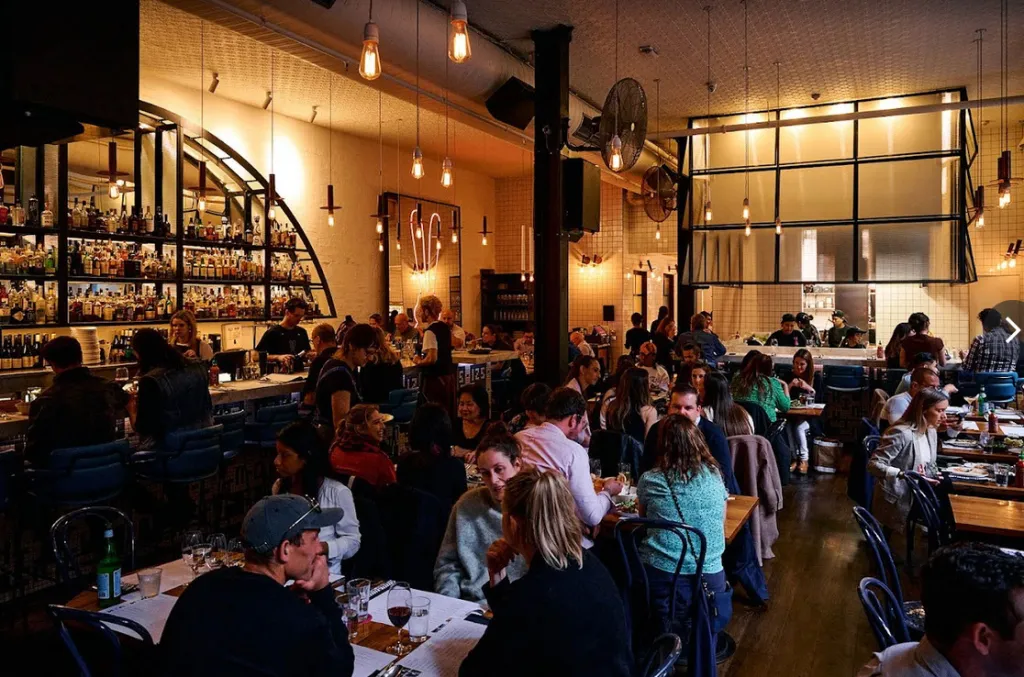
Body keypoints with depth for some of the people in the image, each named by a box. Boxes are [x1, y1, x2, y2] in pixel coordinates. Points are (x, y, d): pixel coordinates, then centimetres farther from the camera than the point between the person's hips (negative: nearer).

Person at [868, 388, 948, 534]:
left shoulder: (931, 432, 5)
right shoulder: (902, 433, -23)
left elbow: (925, 464, 15)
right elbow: (873, 464, -27)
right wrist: (905, 475, -35)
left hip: (916, 496, 8)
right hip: (896, 502, -8)